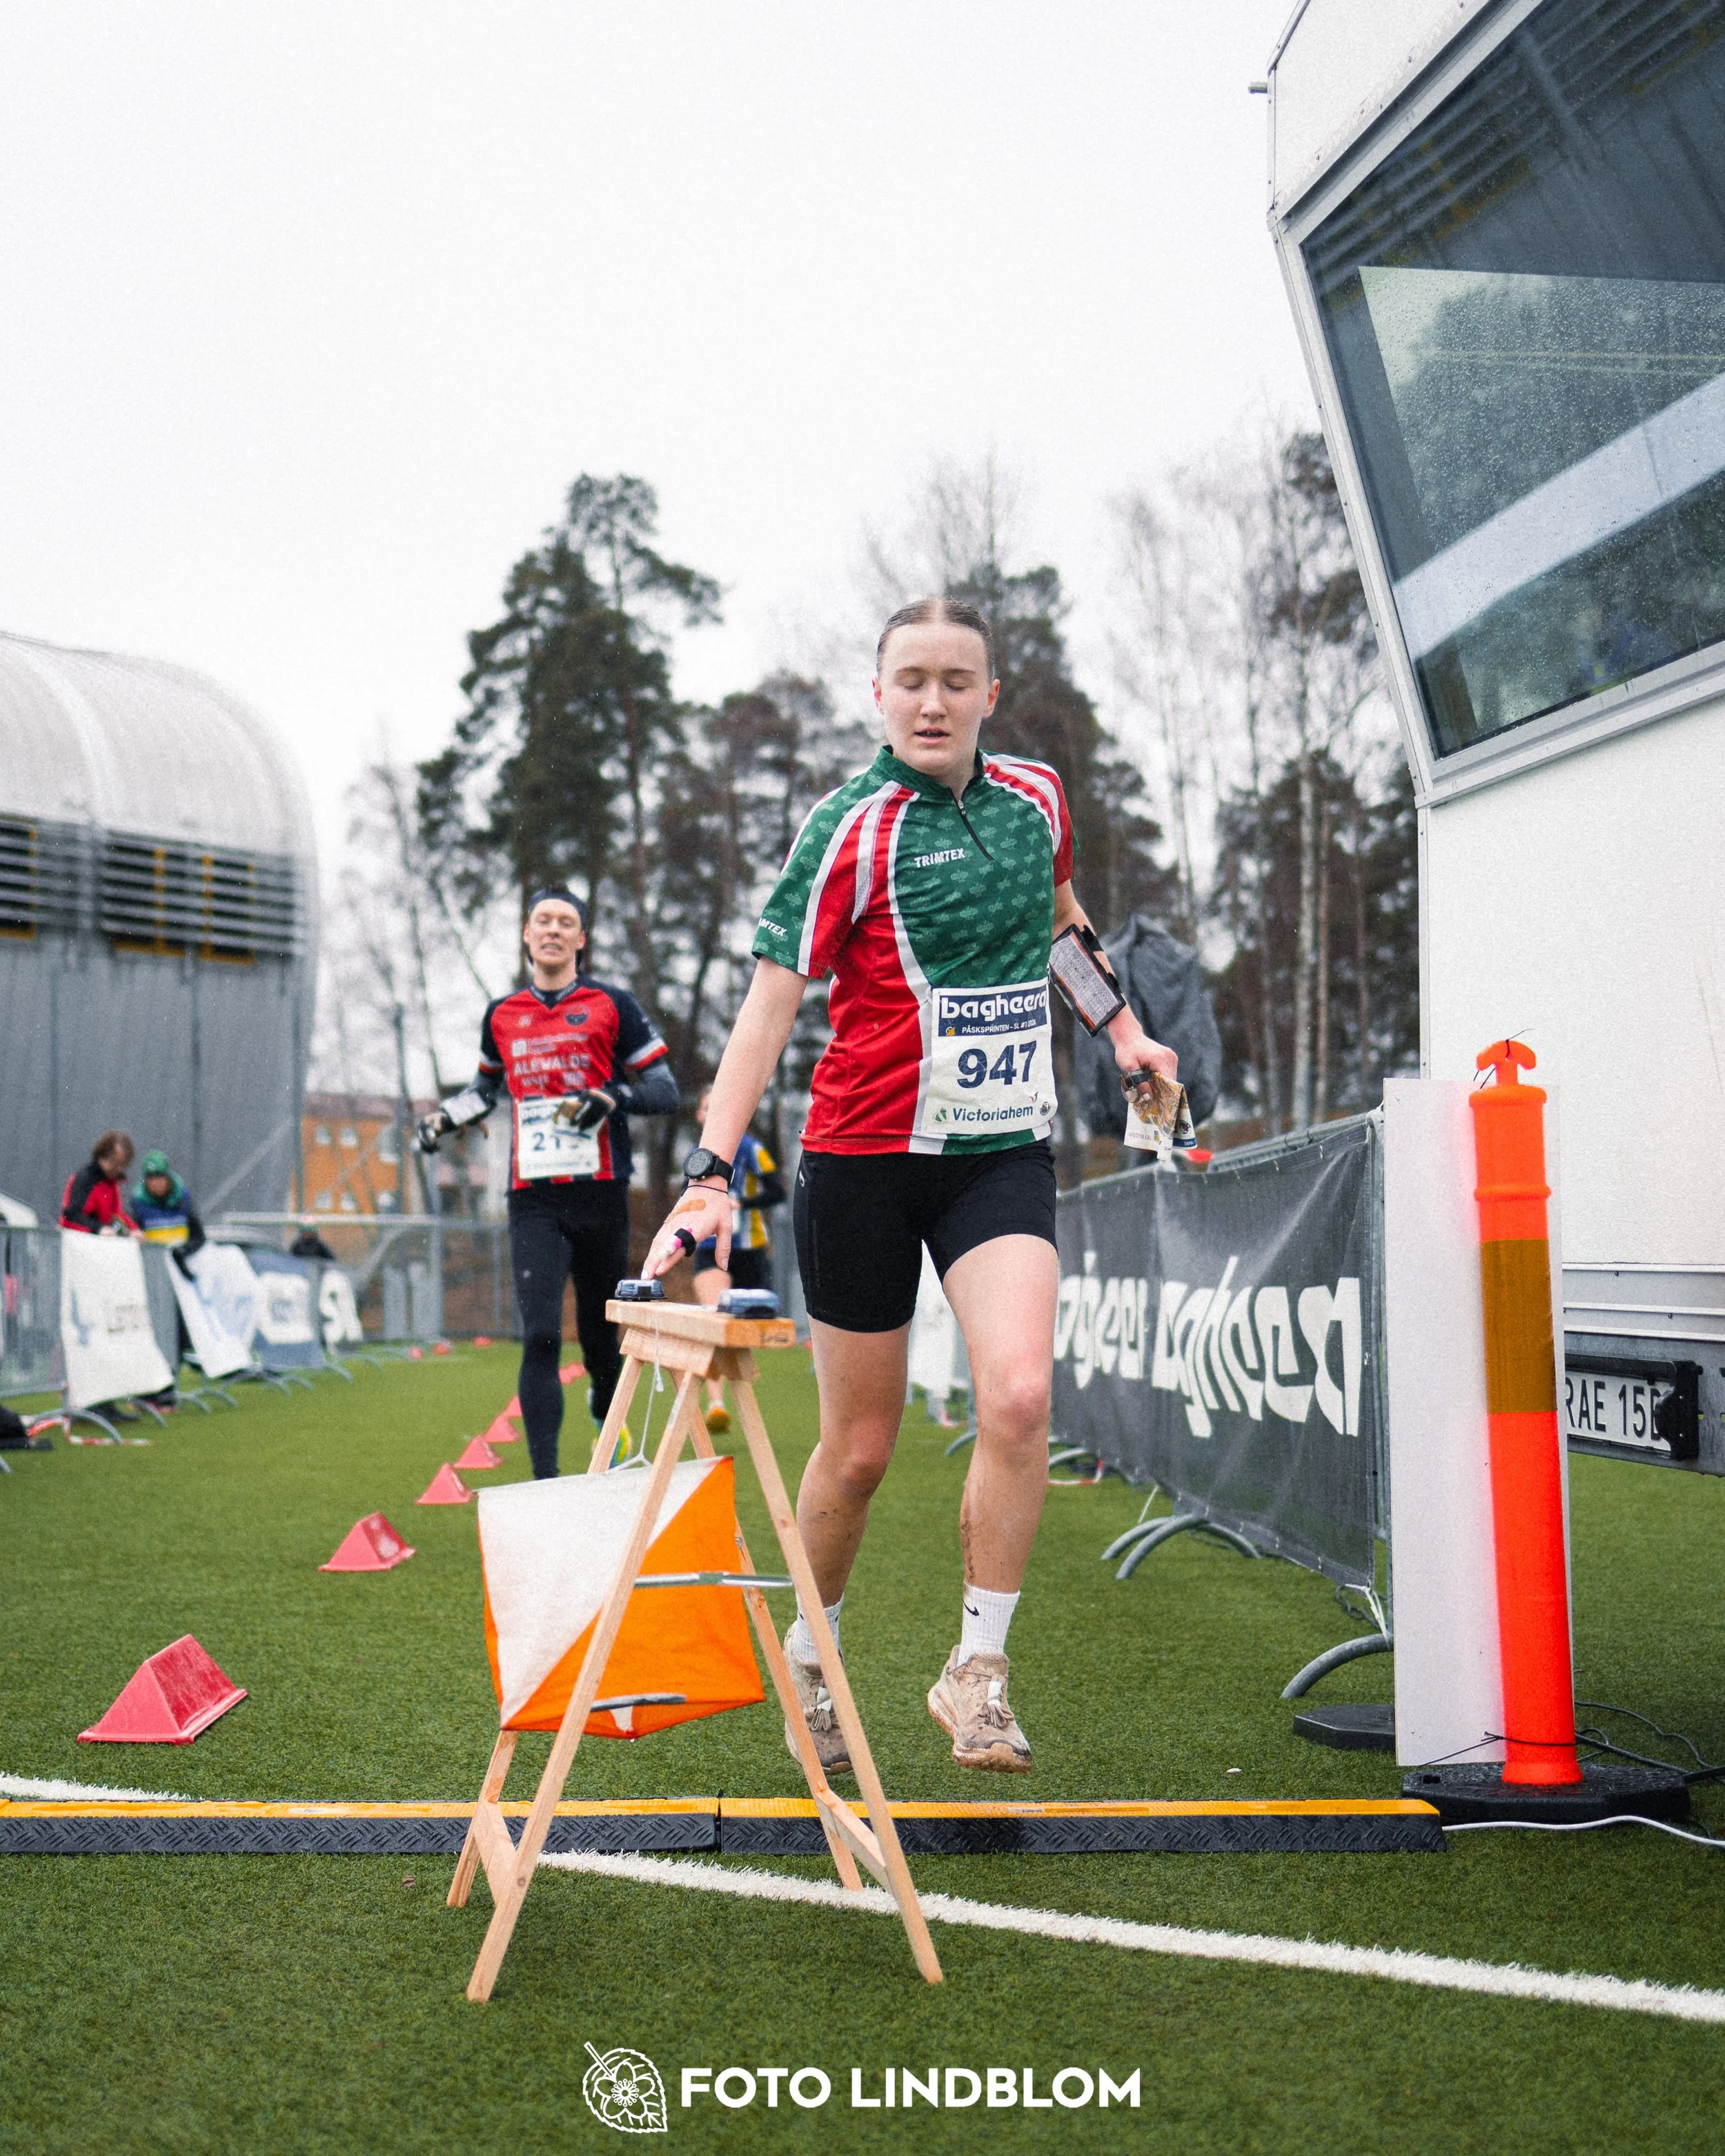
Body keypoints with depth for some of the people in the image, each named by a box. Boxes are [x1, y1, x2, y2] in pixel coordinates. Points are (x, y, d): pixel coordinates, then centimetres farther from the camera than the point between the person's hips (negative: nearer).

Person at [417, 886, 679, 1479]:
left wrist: (612, 1098, -14)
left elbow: (664, 1090, 4)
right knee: (540, 1337, -13)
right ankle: (544, 1480, -15)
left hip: (599, 1192, -1)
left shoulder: (612, 1005, 4)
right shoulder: (501, 1015, 14)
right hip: (533, 1201, 1)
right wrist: (444, 1117, 18)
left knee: (600, 1337, 6)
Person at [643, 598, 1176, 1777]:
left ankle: (978, 1670, -4)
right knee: (860, 1446, 4)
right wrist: (713, 1169, -22)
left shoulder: (1036, 796, 6)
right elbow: (772, 1002, -14)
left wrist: (1122, 1026, 28)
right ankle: (810, 1656, 29)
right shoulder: (851, 829, -9)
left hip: (1005, 1153, 3)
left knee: (1019, 1395, -19)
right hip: (865, 1157, -3)